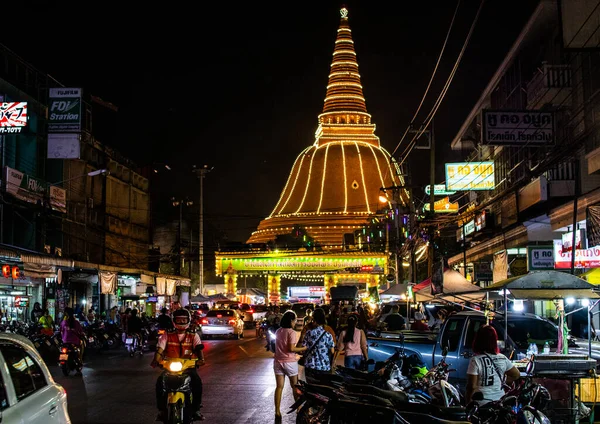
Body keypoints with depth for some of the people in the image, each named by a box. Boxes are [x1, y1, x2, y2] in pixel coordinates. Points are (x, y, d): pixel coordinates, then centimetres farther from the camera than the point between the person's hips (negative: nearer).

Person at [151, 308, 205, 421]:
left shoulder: (193, 336, 9)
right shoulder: (167, 336, 10)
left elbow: (199, 348, -8)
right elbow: (160, 349, -4)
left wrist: (201, 359, -30)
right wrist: (155, 361, -25)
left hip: (188, 367, 0)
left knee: (197, 382, -27)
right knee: (160, 382, -25)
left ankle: (196, 409, -10)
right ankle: (162, 410, -10)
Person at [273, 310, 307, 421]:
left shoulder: (278, 331, 6)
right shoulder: (292, 332, -14)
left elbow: (281, 346, 11)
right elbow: (291, 348, -20)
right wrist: (303, 349, -6)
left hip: (278, 361, 5)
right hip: (289, 362, -5)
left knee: (279, 387, 6)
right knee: (295, 386, 12)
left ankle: (277, 412, 5)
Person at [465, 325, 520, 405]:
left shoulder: (475, 360, -14)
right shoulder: (503, 359, 2)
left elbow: (471, 386, -15)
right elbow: (517, 375, 15)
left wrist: (468, 403, -5)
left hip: (481, 404, -5)